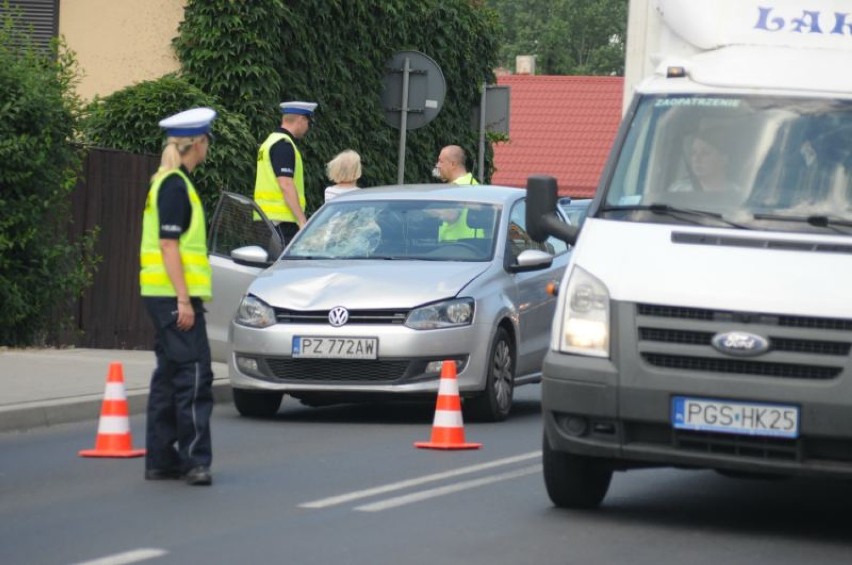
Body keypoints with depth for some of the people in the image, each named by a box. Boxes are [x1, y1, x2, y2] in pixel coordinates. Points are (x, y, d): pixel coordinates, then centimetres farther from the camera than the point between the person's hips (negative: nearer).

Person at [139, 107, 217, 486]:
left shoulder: (167, 183, 17)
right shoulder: (175, 186, -14)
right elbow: (168, 245, -19)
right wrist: (183, 300, -20)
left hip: (163, 296, 10)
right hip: (174, 295, -10)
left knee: (169, 376, 12)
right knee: (194, 373, -10)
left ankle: (161, 459, 16)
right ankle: (195, 459, -12)